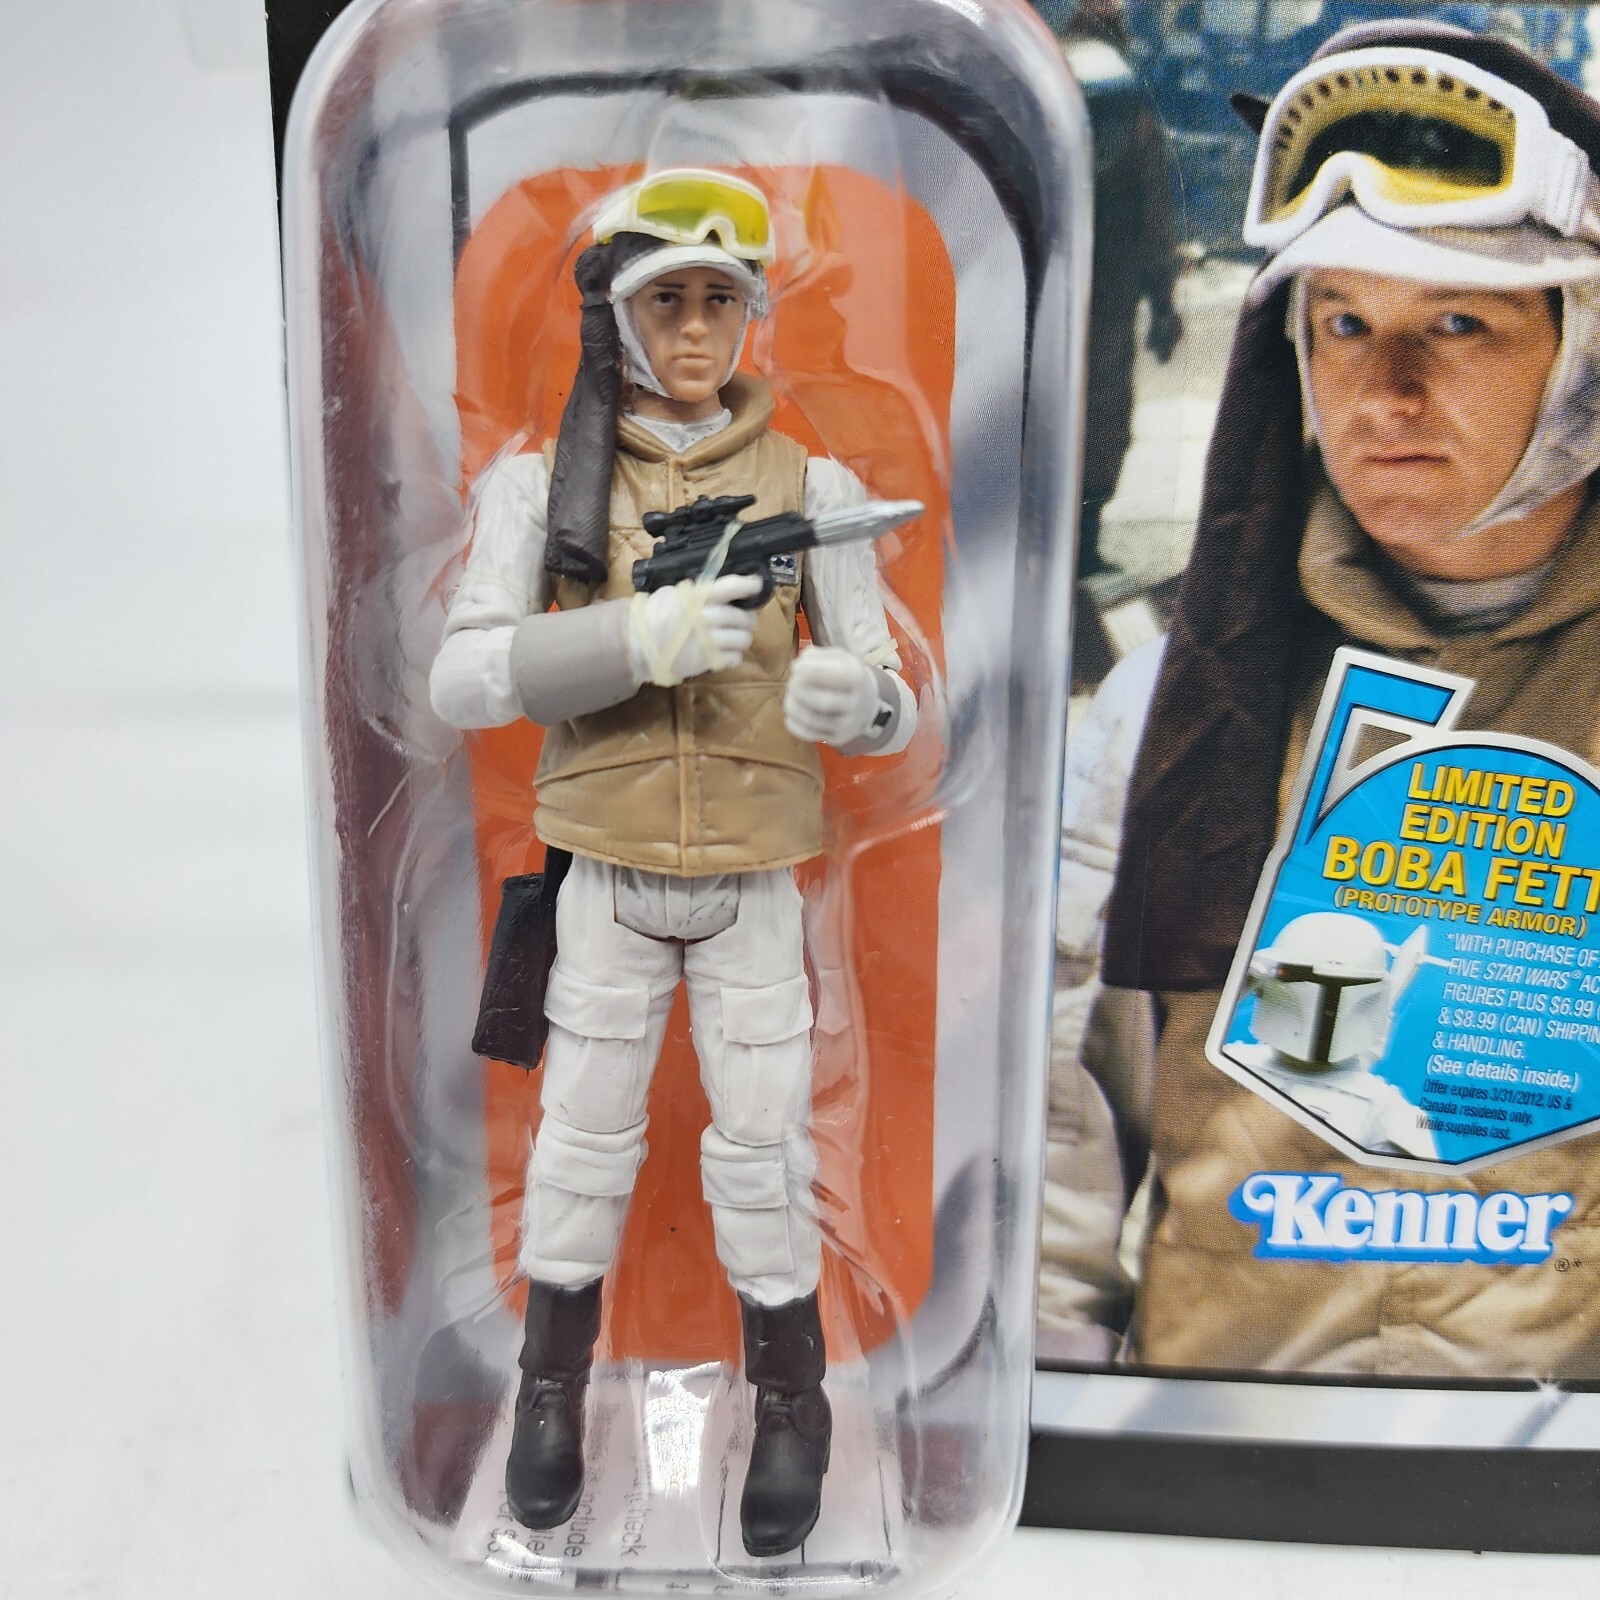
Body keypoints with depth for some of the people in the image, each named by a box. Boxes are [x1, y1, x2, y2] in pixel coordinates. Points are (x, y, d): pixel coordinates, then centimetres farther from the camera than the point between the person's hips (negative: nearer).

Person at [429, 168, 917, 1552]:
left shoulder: (809, 487, -1)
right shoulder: (542, 481, -2)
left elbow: (886, 700, -5)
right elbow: (465, 679, -12)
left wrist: (851, 697, -29)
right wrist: (636, 637, -27)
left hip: (755, 881, 0)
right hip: (605, 878, 0)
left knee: (762, 1151, 7)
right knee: (585, 1142, 13)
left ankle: (792, 1402, 31)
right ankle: (553, 1387, 37)